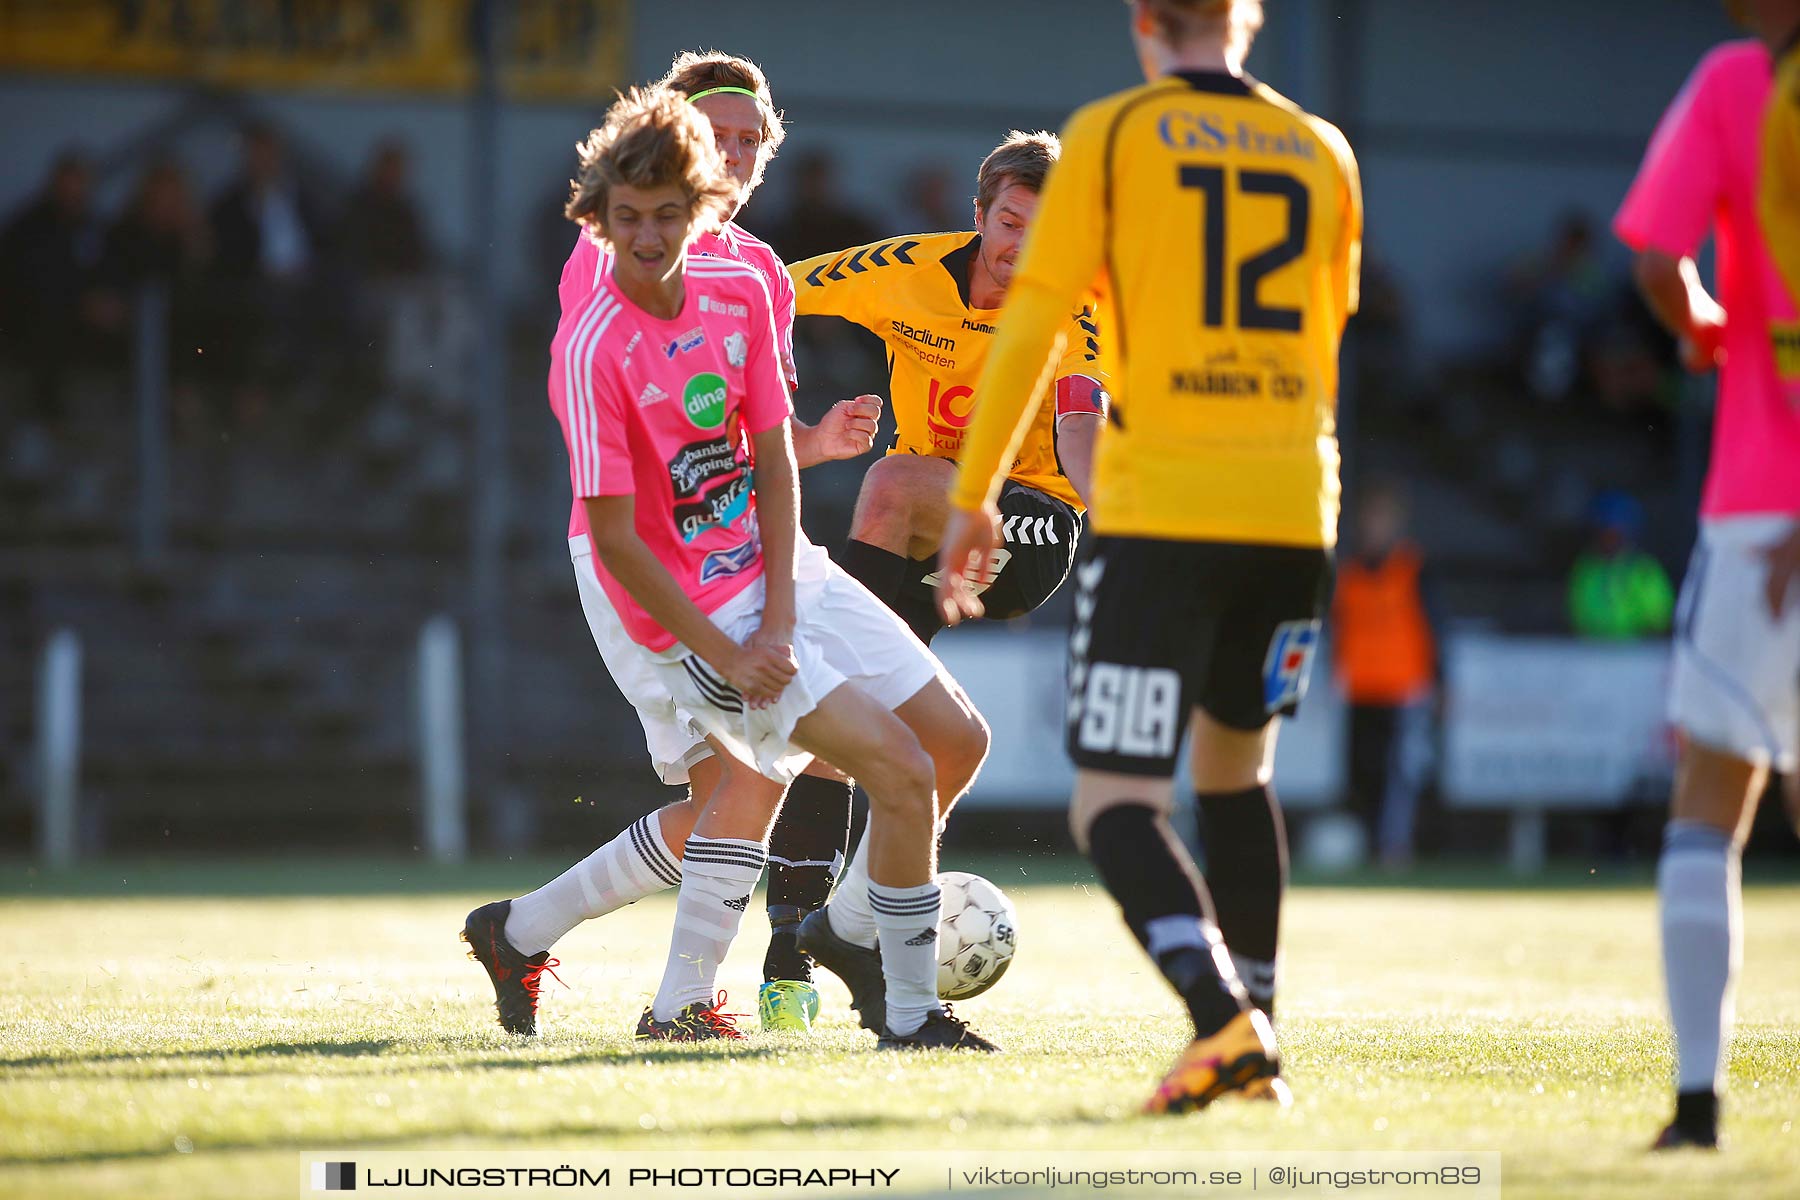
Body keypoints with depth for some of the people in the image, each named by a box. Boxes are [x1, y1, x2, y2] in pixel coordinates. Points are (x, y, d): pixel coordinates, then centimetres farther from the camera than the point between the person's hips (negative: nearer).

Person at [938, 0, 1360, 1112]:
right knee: (1234, 769, 24)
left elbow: (1033, 319, -3)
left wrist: (974, 495, 3)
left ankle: (1224, 1017, -27)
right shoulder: (1322, 151, 12)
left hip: (1161, 509, -4)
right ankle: (1254, 1040, 24)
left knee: (1116, 801, -5)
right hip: (1294, 512, 5)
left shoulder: (1113, 134, 0)